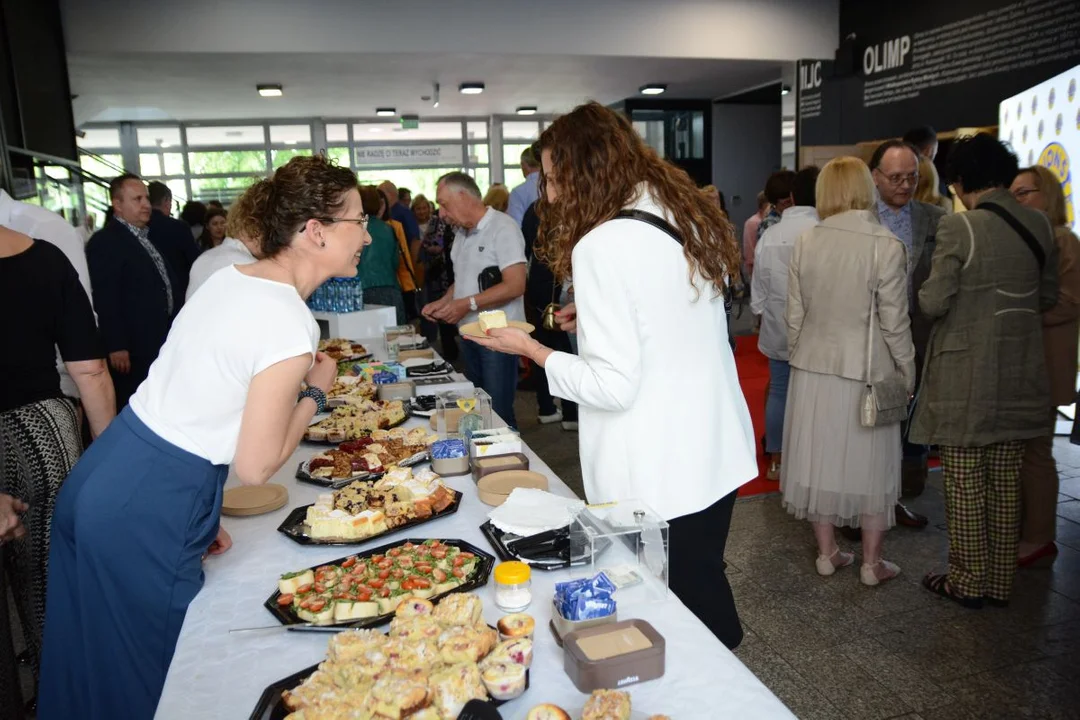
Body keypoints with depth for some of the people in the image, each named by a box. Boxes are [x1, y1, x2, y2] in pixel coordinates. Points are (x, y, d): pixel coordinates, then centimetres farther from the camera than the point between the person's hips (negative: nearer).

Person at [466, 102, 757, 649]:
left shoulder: (601, 246, -19)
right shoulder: (690, 218, 7)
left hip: (655, 480, -8)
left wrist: (530, 349, -8)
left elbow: (613, 385, -20)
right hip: (717, 454, 9)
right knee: (705, 588, 22)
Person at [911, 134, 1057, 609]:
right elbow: (1047, 297, 12)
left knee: (964, 483, 6)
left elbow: (933, 303, -16)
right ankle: (1000, 581, 26)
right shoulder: (1040, 225, 4)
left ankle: (968, 582, 17)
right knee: (1006, 481, 14)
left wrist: (924, 293, 6)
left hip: (965, 377, -6)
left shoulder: (958, 227, -14)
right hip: (1019, 374, 6)